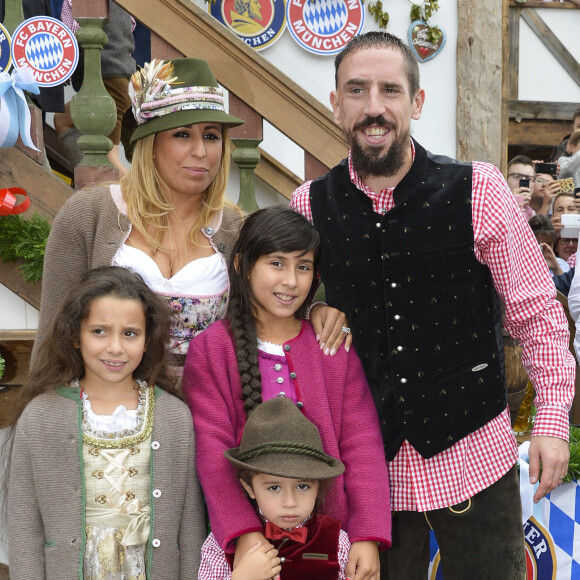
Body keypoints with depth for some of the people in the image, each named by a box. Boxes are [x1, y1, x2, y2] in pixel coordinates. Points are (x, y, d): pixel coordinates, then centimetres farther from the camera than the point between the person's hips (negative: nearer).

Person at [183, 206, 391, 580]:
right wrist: (243, 532, -22)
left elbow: (362, 444, -1)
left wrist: (368, 536, -12)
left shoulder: (336, 348, 5)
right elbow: (212, 449, -9)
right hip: (248, 530, -2)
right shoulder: (210, 349, -1)